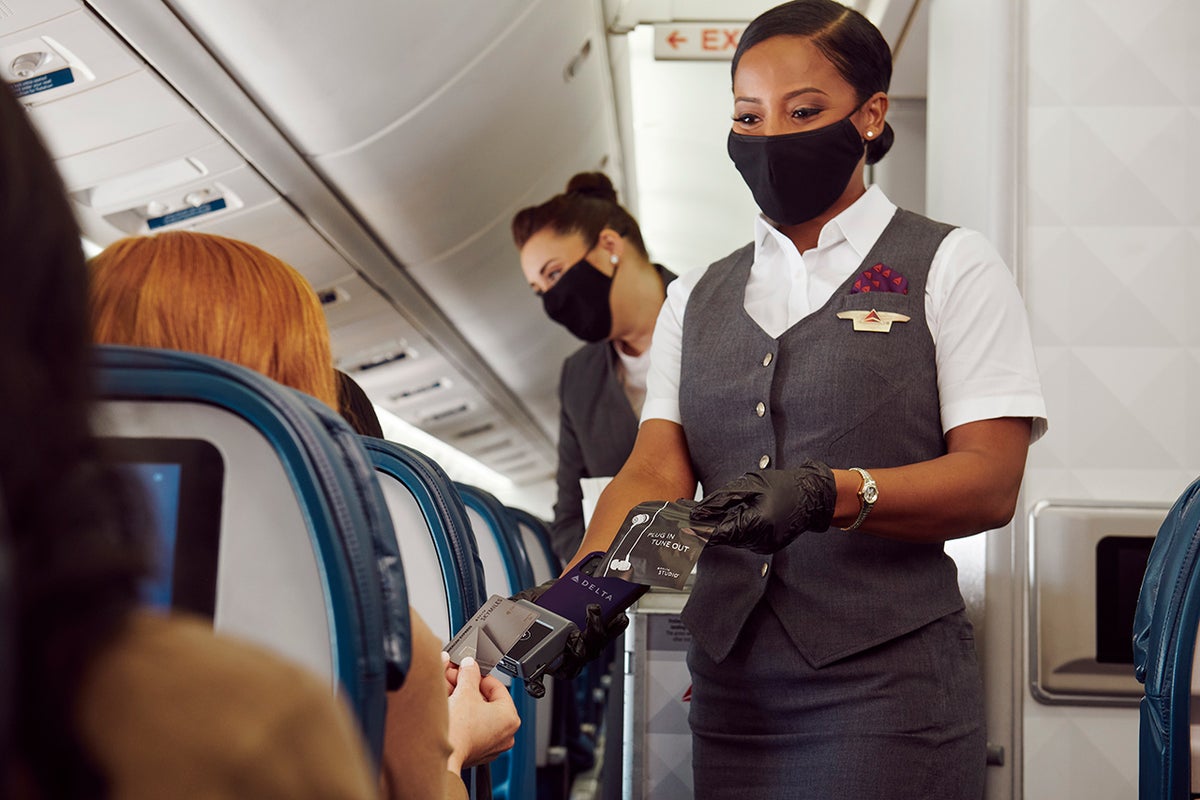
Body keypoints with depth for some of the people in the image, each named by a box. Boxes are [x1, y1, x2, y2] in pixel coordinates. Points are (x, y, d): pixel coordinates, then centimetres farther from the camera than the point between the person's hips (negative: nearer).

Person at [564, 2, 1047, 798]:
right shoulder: (697, 298, 16)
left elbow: (991, 482, -8)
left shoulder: (951, 269, 2)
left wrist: (828, 494, -24)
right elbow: (656, 472, 3)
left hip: (884, 694, -4)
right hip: (731, 692, 4)